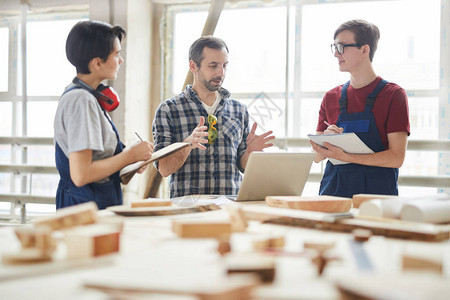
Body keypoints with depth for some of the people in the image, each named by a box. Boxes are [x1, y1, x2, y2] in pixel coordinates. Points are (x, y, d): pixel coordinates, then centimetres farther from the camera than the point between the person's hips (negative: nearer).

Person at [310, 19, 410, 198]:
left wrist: (344, 156, -15)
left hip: (376, 191, -3)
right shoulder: (331, 97, 15)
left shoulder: (393, 94, 2)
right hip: (333, 189, 3)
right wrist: (326, 140, -6)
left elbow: (396, 158, -7)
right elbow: (317, 157, 16)